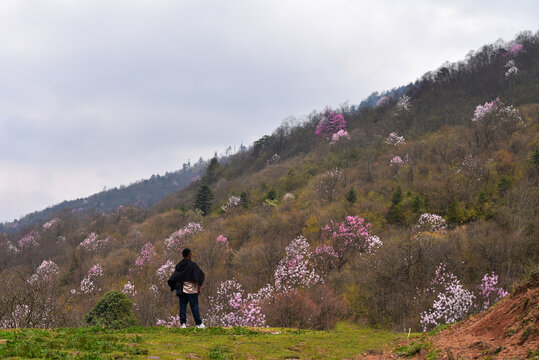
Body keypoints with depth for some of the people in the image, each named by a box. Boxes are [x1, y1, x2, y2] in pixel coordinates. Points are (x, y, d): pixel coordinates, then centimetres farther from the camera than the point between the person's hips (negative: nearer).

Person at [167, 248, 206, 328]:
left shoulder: (179, 265, 6)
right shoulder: (193, 265, -8)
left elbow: (173, 279, 6)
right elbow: (199, 276, -13)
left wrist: (176, 287, 15)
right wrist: (199, 287, -7)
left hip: (181, 290, 4)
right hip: (191, 290, -4)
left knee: (182, 306, 6)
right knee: (194, 306, 1)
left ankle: (183, 323, 1)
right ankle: (199, 324, 4)